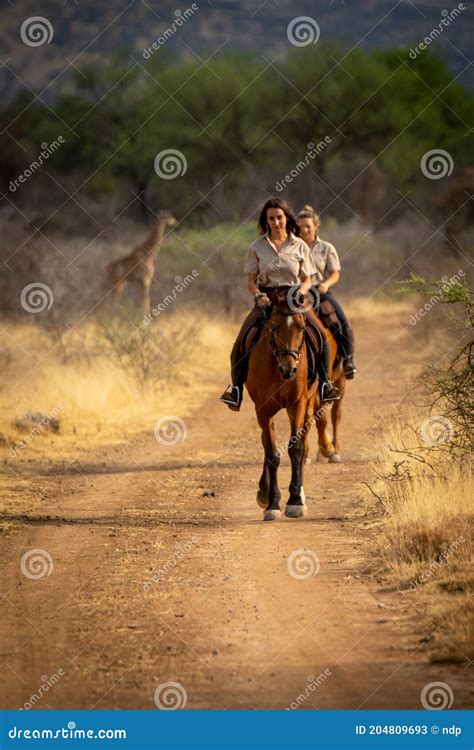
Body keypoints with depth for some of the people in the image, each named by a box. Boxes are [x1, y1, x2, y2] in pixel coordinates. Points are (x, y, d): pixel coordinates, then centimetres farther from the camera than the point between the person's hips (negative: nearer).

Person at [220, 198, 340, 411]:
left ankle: (324, 381, -7)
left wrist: (302, 290, -15)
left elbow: (307, 280, 7)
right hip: (266, 299, 0)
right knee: (241, 340, -21)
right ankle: (236, 386, -9)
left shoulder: (299, 246, 3)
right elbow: (251, 281, 5)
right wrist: (258, 296, -15)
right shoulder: (257, 247, 3)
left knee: (321, 336, -21)